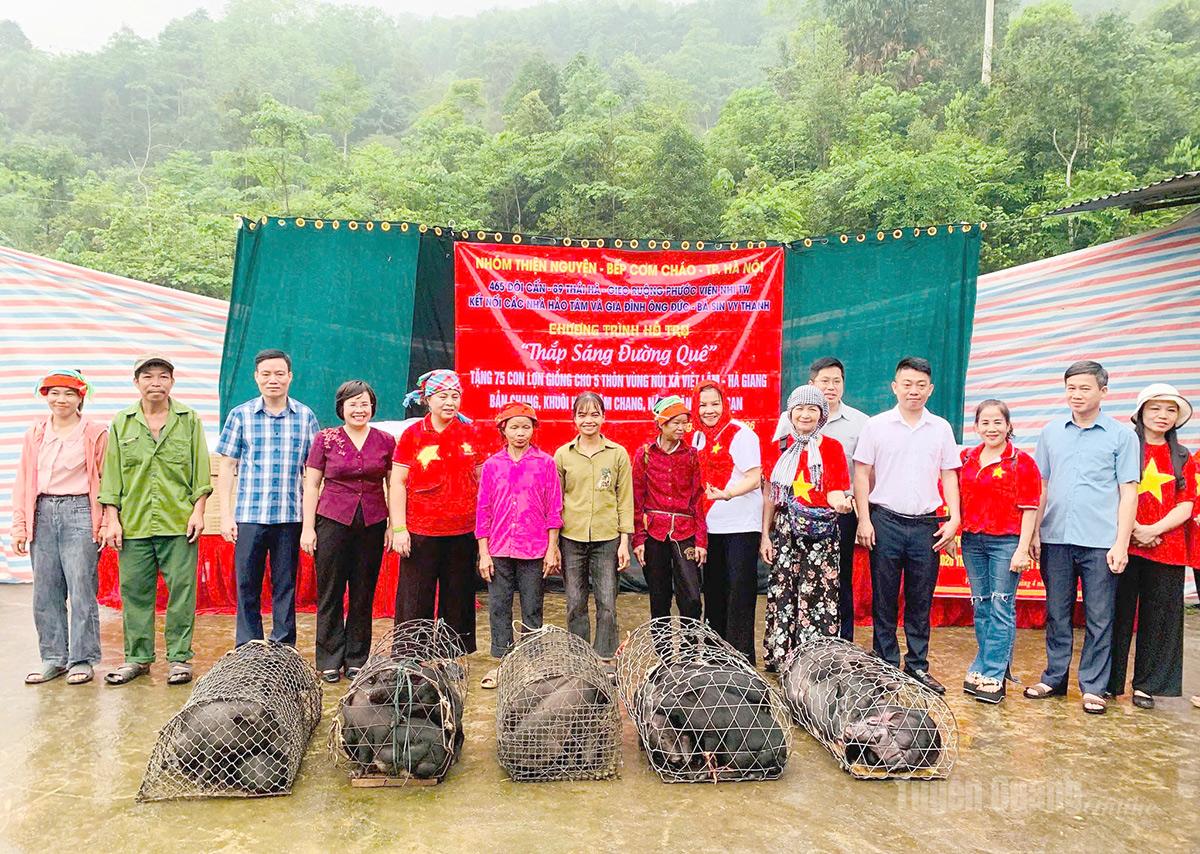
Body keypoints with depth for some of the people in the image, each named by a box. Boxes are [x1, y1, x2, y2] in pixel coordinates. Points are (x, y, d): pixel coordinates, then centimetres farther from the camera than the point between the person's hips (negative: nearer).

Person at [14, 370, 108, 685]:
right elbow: (23, 482, 13)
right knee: (45, 592, 7)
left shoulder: (95, 433, 1)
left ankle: (82, 660, 7)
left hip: (79, 513, -4)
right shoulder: (34, 435, 12)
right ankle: (53, 659, 18)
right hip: (42, 514, 4)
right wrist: (19, 526, 7)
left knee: (81, 590, -3)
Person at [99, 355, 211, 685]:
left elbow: (201, 473, 5)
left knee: (181, 591, 1)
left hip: (178, 522, -2)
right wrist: (112, 519, 3)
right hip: (134, 523, 2)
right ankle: (138, 657, 20)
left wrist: (198, 511, -3)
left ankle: (179, 657, 11)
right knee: (135, 592, 8)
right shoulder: (121, 423, 10)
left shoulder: (190, 420, 6)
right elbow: (111, 475, 9)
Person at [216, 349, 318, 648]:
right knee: (247, 586, 6)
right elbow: (227, 466, 5)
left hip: (291, 517, 0)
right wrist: (225, 514, 0)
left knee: (285, 585, 8)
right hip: (249, 516, 0)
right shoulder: (240, 415, 4)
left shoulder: (306, 416, 4)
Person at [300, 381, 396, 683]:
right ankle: (330, 661, 14)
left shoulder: (386, 441, 5)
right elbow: (311, 486, 4)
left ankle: (356, 660, 19)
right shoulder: (325, 439, 2)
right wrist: (307, 527, -1)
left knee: (364, 595, 7)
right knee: (330, 593, 3)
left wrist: (393, 525, 4)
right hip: (332, 522, -1)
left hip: (372, 525, 1)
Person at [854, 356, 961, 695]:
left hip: (927, 525, 2)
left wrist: (953, 518, 1)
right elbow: (862, 474, 1)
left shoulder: (941, 428, 8)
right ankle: (886, 666, 13)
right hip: (885, 522, -2)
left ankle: (918, 666, 19)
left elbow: (949, 476, 11)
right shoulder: (877, 425, 1)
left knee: (921, 600, 8)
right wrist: (864, 520, -5)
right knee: (884, 599, 4)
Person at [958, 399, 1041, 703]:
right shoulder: (967, 458, 8)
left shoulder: (1022, 462, -5)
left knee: (1001, 609, -1)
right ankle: (983, 666, 23)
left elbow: (1029, 510, -7)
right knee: (981, 608, 12)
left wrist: (1023, 549, -12)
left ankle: (993, 676, 5)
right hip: (972, 541, 5)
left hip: (1006, 542, -4)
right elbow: (959, 500, 16)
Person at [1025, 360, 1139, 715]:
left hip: (1100, 542, -2)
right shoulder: (1051, 431, 10)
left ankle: (1093, 688, 16)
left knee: (1099, 619, 5)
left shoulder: (1122, 436, 2)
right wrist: (1034, 533, 5)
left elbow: (1128, 492, 0)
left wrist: (1121, 543, -7)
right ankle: (1054, 679, 22)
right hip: (1056, 539, 3)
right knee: (1056, 615, 11)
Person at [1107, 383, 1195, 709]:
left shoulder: (1182, 459, 12)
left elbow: (1186, 506, 4)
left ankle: (1146, 685, 17)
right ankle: (1110, 682, 11)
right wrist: (1132, 529, -13)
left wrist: (1153, 530, -11)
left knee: (1159, 618, 6)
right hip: (1124, 545, -3)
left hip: (1166, 548, 3)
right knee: (1119, 613, 1)